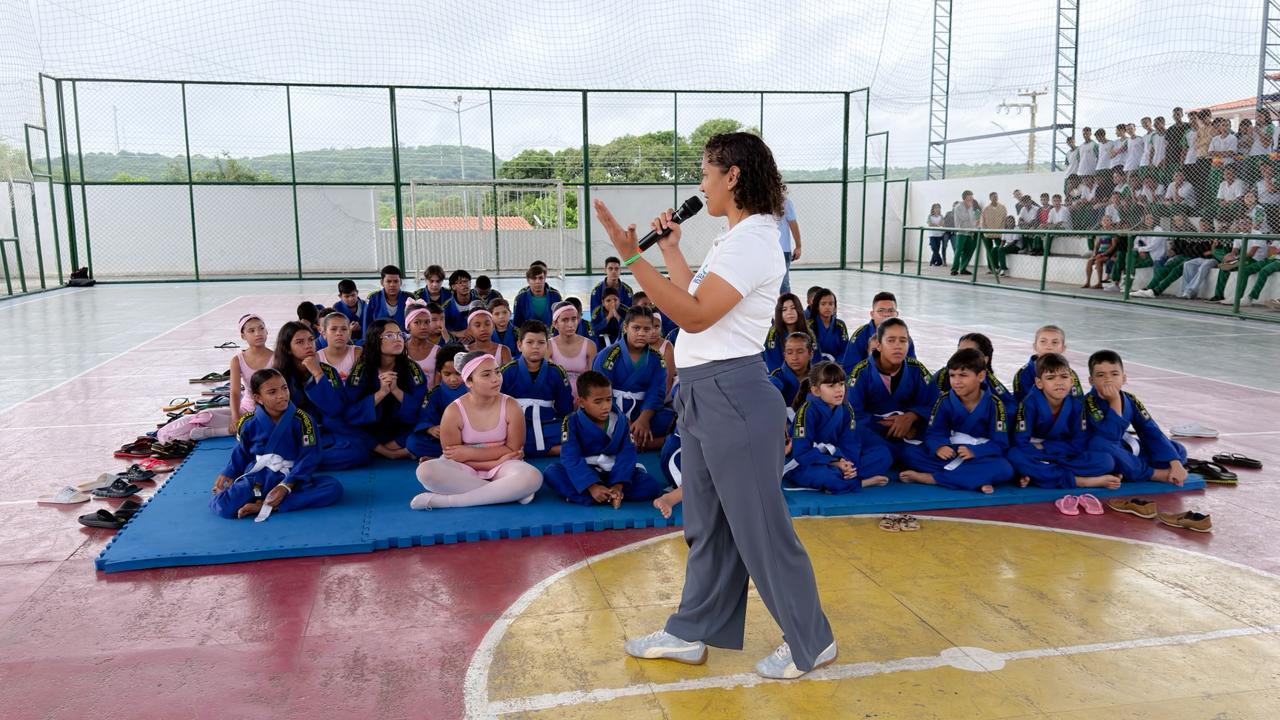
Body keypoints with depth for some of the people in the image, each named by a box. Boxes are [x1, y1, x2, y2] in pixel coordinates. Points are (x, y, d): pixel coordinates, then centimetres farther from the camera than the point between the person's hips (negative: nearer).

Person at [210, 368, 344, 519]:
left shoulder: (302, 420, -8)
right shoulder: (248, 422, -1)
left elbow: (308, 458, -11)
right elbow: (241, 454, 14)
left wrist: (286, 486, -20)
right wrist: (229, 474, -3)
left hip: (290, 477, 1)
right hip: (257, 478, -1)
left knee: (334, 487, -29)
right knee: (225, 507, -31)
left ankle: (267, 505, -28)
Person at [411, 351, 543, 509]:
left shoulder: (510, 406, -10)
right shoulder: (453, 412, -13)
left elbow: (512, 450, -7)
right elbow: (453, 457, -11)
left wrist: (470, 453, -14)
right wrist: (495, 462, -19)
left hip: (501, 468, 0)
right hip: (465, 471, 0)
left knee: (532, 477, -33)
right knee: (426, 471, -31)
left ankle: (446, 500, -29)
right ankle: (507, 493, -27)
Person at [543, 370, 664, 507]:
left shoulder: (621, 420, -2)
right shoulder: (572, 422, -10)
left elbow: (626, 454, -11)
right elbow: (571, 458, -21)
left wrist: (618, 485, -29)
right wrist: (592, 486, -35)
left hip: (613, 472, 2)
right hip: (585, 472, -2)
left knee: (652, 486, -22)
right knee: (552, 472, -28)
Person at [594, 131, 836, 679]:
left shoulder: (753, 239, -17)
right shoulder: (733, 238, 14)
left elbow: (695, 314, -24)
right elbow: (696, 301, 17)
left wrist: (632, 255, -26)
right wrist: (670, 250, 20)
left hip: (731, 397, -10)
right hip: (702, 394, 10)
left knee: (759, 527, 2)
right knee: (707, 525, 18)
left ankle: (811, 642, 19)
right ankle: (691, 633, 32)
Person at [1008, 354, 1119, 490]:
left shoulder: (1077, 403, -6)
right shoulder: (1030, 402, -13)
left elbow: (1079, 445, -7)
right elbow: (1020, 442, -19)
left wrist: (1043, 446, -13)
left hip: (1067, 456, 3)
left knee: (1105, 460, -22)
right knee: (1015, 456, -35)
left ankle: (1038, 474, -27)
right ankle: (1079, 481, -30)